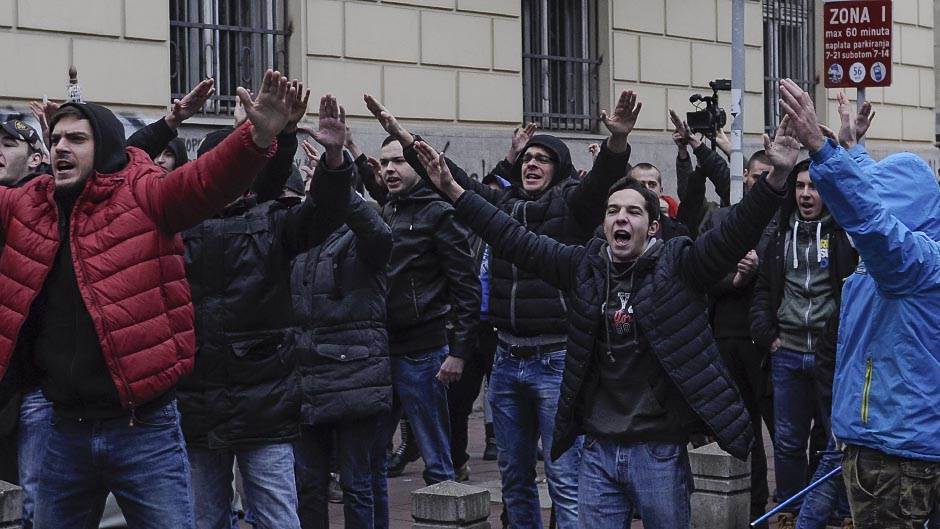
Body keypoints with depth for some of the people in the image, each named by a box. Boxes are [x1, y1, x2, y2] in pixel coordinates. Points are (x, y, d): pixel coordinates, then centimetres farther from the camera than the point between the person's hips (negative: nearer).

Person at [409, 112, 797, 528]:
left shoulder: (678, 265, -5)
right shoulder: (585, 267, 5)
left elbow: (735, 233, -17)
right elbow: (514, 239, 6)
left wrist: (777, 177, -32)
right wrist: (453, 191, 2)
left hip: (659, 452, -3)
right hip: (598, 451, 3)